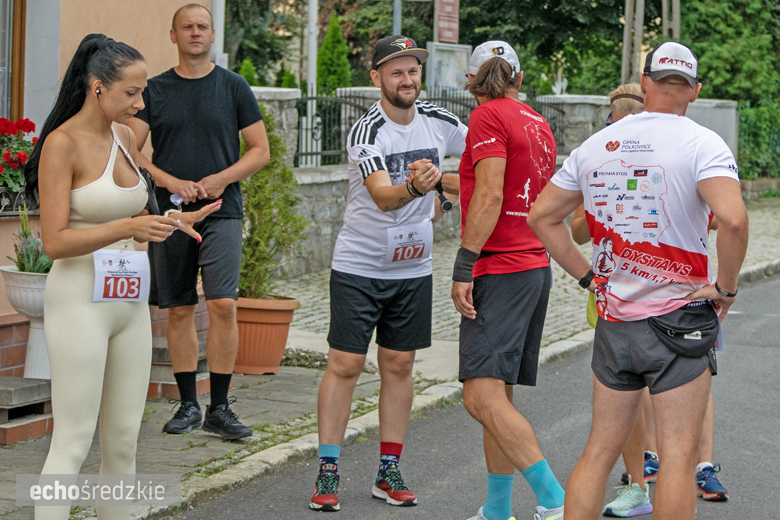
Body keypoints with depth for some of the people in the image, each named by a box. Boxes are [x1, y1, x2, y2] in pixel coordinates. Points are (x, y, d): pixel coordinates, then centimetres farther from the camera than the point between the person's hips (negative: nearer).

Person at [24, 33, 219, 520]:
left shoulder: (124, 138, 10)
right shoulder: (62, 144, -12)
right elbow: (55, 241, -18)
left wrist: (171, 222, 1)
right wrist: (128, 227, -27)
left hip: (130, 302, 7)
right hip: (81, 299, -7)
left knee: (124, 438, 9)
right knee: (74, 442, -7)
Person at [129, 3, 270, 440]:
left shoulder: (234, 87, 6)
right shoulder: (155, 90, 7)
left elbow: (260, 150, 7)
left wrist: (222, 179, -10)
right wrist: (171, 182, -12)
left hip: (221, 210, -2)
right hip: (170, 211, 2)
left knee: (223, 304, -13)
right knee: (179, 309, 5)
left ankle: (219, 408, -6)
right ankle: (188, 404, 14)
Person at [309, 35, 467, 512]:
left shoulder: (438, 122, -1)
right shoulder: (367, 133, -18)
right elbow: (382, 197, -35)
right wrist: (414, 188, -53)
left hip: (414, 269, 5)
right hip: (359, 266, -5)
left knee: (399, 366, 8)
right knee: (345, 366, -5)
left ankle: (389, 473, 15)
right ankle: (328, 473, 2)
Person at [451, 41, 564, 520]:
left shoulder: (489, 117, -8)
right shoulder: (540, 125, 18)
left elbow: (489, 196, -18)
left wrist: (464, 268, -19)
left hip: (500, 271, -10)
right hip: (536, 268, 10)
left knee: (483, 398, -17)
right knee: (499, 397, 14)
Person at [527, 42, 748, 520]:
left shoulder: (596, 144, 7)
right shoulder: (702, 143, -10)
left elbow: (542, 216, 12)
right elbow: (733, 219, -26)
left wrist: (587, 276, 13)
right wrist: (726, 288, -13)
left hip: (615, 319, 5)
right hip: (680, 319, -5)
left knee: (600, 450, 12)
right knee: (678, 457, -1)